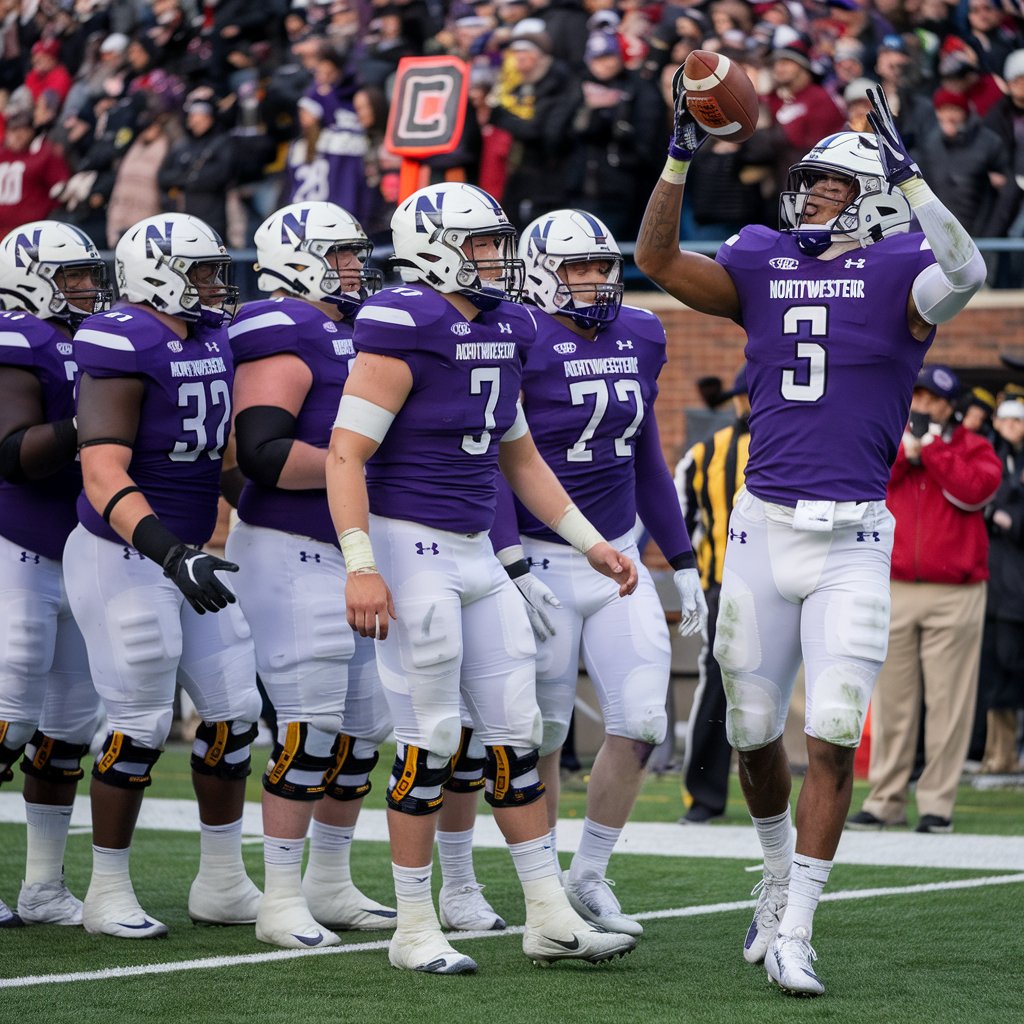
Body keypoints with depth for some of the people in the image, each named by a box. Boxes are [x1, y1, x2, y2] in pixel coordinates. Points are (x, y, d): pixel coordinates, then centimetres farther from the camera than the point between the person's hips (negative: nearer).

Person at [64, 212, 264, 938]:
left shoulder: (214, 339, 7)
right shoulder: (124, 346, -18)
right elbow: (104, 478, -25)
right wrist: (170, 553, -35)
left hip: (190, 553, 8)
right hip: (124, 559, -8)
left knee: (235, 711, 8)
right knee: (141, 726, -3)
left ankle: (223, 884, 19)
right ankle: (108, 892, 11)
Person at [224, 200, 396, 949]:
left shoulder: (355, 333, 17)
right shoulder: (284, 333, -12)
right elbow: (263, 453, -22)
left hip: (351, 554, 10)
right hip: (292, 555, -10)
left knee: (365, 727, 12)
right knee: (312, 730, -10)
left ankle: (330, 886, 23)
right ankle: (281, 901, -3)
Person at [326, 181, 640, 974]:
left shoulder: (502, 330, 11)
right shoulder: (404, 329, -14)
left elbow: (520, 456, 22)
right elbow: (346, 454, -17)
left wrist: (591, 542, 21)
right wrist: (361, 567, -25)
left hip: (477, 553, 8)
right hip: (411, 549, -8)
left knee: (516, 732, 9)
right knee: (430, 741, -4)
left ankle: (550, 916, 15)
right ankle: (415, 929, 7)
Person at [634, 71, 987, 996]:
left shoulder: (899, 273, -4)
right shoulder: (763, 266, 9)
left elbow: (966, 274, -25)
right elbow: (658, 261, 1)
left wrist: (909, 174, -30)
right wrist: (682, 156, -8)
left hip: (851, 541, -4)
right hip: (763, 528, 4)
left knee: (833, 738, -8)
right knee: (754, 732, 12)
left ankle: (793, 935, -3)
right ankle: (781, 871, 39)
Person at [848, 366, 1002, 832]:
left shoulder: (973, 449, 9)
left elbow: (975, 490, -11)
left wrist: (932, 449, -7)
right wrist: (904, 453, -7)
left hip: (954, 594, -2)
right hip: (893, 590, 2)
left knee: (947, 700, -4)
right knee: (892, 699, 3)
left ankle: (937, 801, 0)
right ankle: (886, 799, 8)